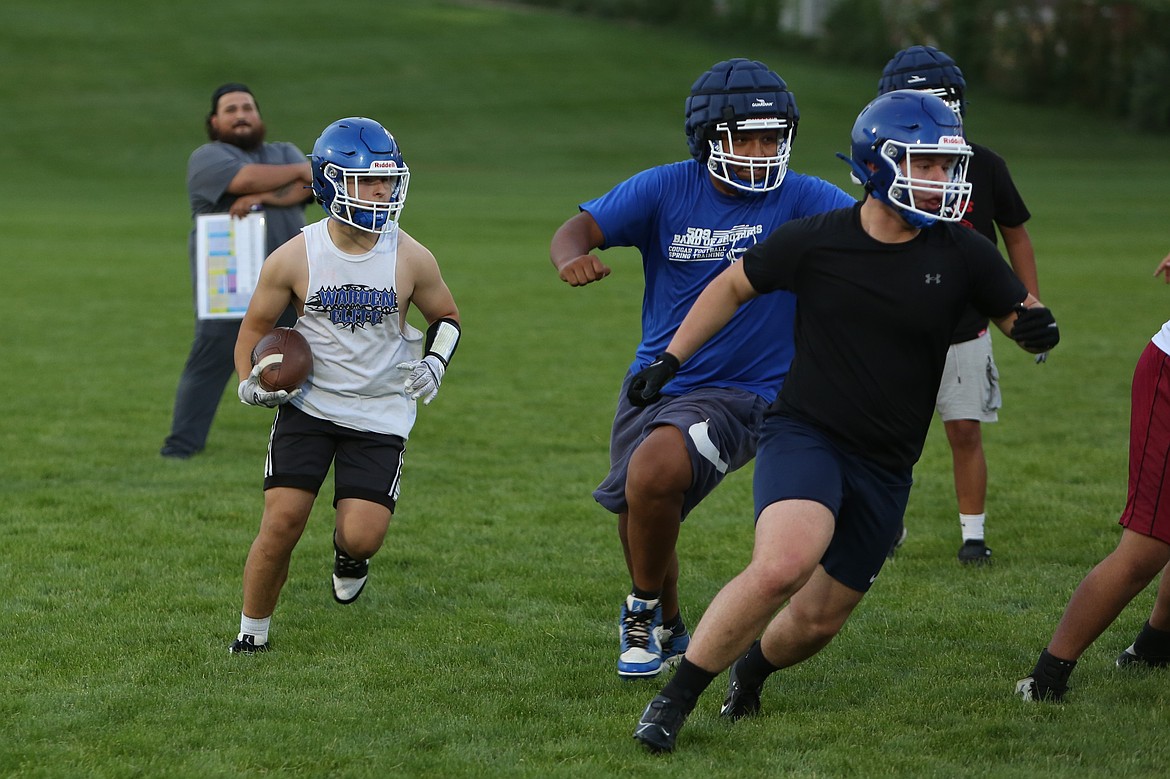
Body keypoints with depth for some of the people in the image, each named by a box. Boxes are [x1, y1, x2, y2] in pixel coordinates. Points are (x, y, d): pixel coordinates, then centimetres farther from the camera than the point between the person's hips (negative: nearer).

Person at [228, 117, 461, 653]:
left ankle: (348, 553, 28)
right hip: (308, 404, 0)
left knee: (363, 537, -12)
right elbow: (255, 327, 6)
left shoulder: (411, 260, -6)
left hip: (379, 412, 0)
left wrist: (434, 363, -7)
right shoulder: (295, 258, -8)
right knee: (282, 522, -11)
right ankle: (251, 635, 9)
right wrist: (251, 383, -11)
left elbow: (446, 317, 12)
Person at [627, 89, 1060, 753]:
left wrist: (1038, 328, -16)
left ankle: (753, 667, 45)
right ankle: (674, 699, -17)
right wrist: (670, 360, 9)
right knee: (784, 563, -30)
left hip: (885, 468, 3)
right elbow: (734, 286, 9)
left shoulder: (962, 255, -3)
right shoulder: (816, 241, -7)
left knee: (817, 621, 9)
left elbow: (1019, 316, 8)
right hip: (804, 433, -3)